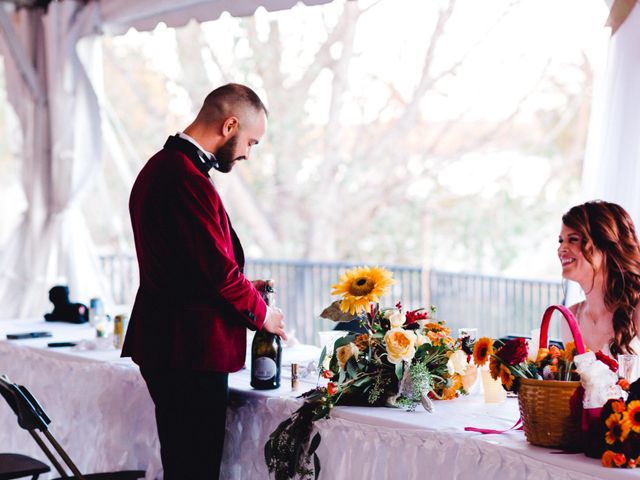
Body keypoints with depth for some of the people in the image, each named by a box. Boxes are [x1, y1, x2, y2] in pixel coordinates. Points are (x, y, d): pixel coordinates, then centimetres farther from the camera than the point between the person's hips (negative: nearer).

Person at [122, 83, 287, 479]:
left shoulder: (161, 167, 14)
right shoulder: (187, 179, -20)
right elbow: (217, 267, -20)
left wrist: (240, 288, 13)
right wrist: (261, 312, -4)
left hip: (165, 345, 11)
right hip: (192, 352, -11)